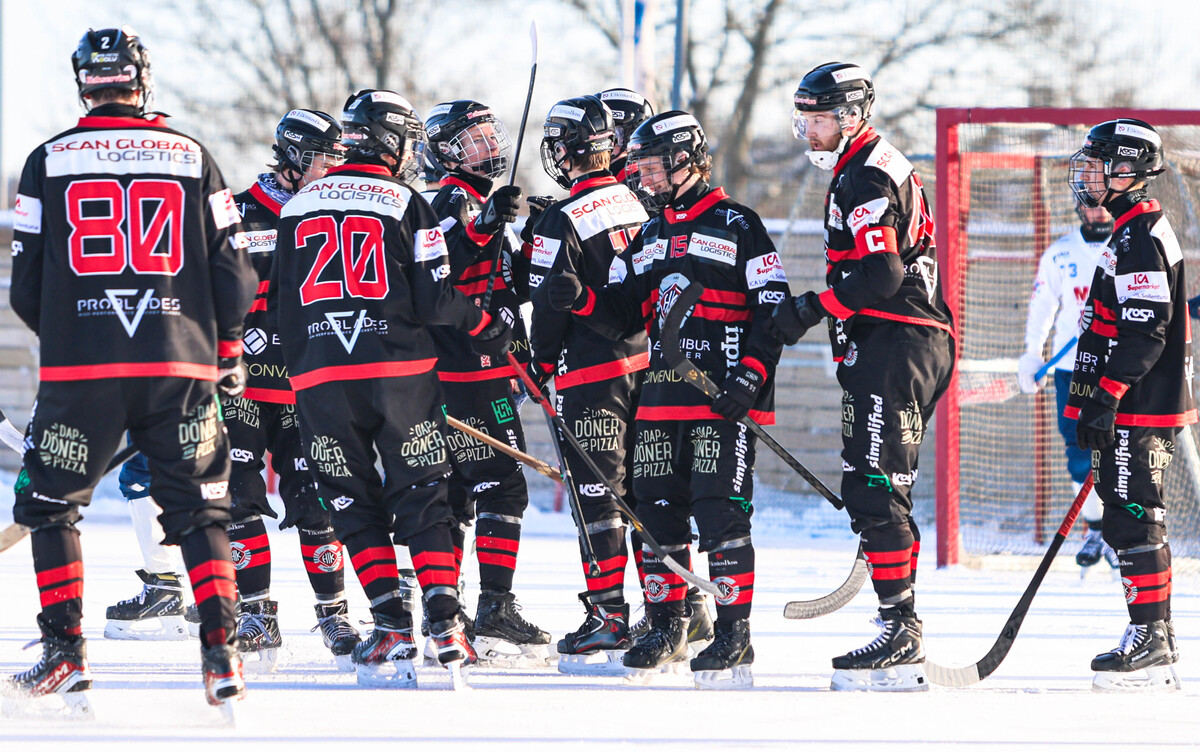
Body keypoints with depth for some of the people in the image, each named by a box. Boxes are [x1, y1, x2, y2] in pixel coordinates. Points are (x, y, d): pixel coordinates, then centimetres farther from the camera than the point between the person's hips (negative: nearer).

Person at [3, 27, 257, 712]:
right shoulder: (194, 159, 4)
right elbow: (233, 271, 6)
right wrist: (228, 350, 22)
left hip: (80, 371, -1)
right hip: (181, 370, 1)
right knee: (199, 509, 10)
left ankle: (65, 653, 5)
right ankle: (222, 651, -2)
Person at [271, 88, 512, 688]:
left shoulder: (298, 207, 12)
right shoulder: (405, 205, -1)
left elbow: (278, 306, 14)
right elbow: (435, 299, -5)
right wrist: (487, 330, 12)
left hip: (318, 376, 2)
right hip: (400, 370, -2)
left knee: (354, 504, 9)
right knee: (422, 500, 5)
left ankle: (391, 625, -1)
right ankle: (445, 622, -7)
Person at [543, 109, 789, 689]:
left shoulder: (737, 227, -2)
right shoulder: (648, 239, 19)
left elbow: (773, 309, -6)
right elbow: (626, 315, 18)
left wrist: (751, 375, -16)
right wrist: (580, 298, -1)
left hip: (724, 399, -7)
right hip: (661, 396, 7)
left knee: (720, 512, -11)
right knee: (657, 510, 6)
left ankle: (734, 636, -6)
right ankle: (666, 629, 17)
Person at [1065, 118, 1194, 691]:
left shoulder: (1138, 238, -15)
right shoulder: (1135, 231, 18)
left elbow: (1144, 331, -23)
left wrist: (1104, 396, -23)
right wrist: (1097, 400, 26)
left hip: (1139, 408, -11)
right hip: (1139, 405, 11)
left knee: (1133, 519, -10)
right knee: (1134, 520, 12)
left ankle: (1149, 640, -10)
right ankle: (1155, 641, 16)